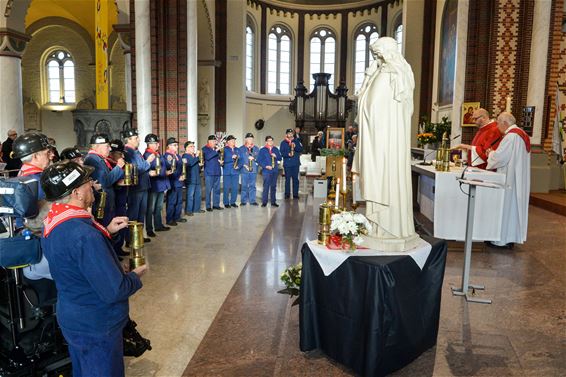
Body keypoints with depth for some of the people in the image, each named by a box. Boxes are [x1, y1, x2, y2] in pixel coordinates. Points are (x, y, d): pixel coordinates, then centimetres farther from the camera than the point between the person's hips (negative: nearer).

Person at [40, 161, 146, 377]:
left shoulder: (52, 224, -2)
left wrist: (106, 231, 5)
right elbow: (114, 291, -31)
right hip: (97, 327, -9)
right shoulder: (84, 234, -33)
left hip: (71, 318, 9)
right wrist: (135, 276, -11)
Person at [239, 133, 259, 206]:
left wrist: (254, 158, -9)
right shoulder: (241, 148, 5)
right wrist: (244, 165, -12)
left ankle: (252, 200, 10)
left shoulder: (256, 148, 13)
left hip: (253, 170, 2)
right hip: (244, 170, -2)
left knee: (252, 186, 5)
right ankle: (243, 201, 5)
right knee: (244, 186, -2)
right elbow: (239, 158, -1)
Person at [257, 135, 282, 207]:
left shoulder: (275, 149, 13)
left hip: (275, 171, 4)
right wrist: (266, 166, -14)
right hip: (266, 171, -4)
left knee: (274, 186, 8)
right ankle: (264, 202, -2)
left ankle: (273, 201, 15)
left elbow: (280, 158, 13)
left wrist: (276, 156, -8)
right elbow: (259, 161, -3)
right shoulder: (262, 150, 2)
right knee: (266, 186, -8)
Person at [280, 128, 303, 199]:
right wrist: (288, 154, -18)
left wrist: (295, 146, -17)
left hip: (296, 163, 1)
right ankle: (287, 194, 7)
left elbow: (301, 149, -1)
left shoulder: (296, 141, 9)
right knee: (287, 179, 0)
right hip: (287, 163, -1)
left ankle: (295, 194, 8)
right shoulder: (283, 143, 5)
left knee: (295, 178, 2)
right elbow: (281, 152, -3)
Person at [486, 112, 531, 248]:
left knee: (506, 206, -2)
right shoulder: (521, 134, 14)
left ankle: (503, 239, 5)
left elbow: (500, 157, -20)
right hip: (519, 179, 10)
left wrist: (491, 153, 0)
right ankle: (511, 237, 21)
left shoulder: (511, 136, -18)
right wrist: (494, 153, 13)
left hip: (510, 179, -10)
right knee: (513, 206, 14)